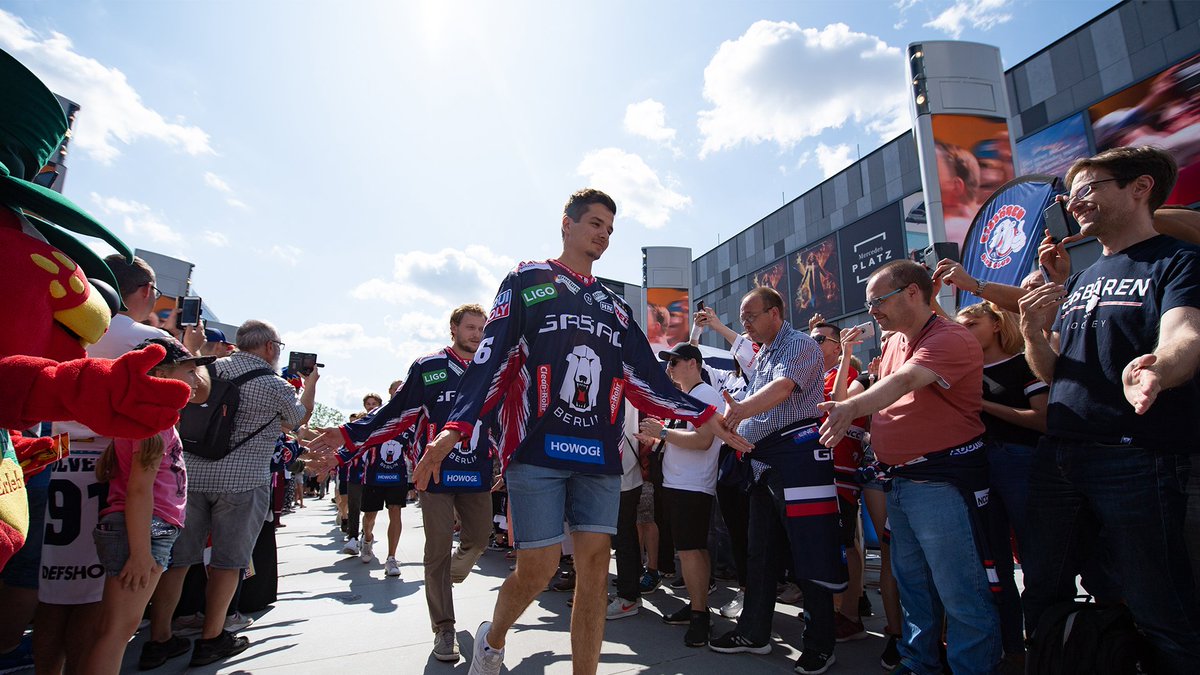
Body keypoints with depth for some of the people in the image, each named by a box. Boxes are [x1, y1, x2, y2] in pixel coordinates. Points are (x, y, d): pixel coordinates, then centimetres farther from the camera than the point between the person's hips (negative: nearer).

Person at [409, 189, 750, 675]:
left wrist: (705, 417, 5)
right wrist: (457, 427, -17)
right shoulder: (526, 281, 7)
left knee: (594, 565, 2)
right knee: (538, 568, -2)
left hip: (600, 454, 5)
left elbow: (647, 379, 15)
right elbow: (491, 359, -3)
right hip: (537, 450, -4)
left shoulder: (615, 307, 20)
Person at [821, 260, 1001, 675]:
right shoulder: (893, 342, 14)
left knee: (961, 591, 0)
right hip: (899, 480, 9)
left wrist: (851, 407, -45)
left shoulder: (950, 339, -14)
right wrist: (852, 420, 6)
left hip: (943, 480, -9)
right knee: (912, 586, 19)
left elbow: (906, 381, -32)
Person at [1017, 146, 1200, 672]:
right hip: (1057, 456, 7)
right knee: (1043, 594, 15)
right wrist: (1032, 332, -5)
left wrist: (1157, 368, -45)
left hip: (1138, 460, -7)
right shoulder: (1078, 281, 18)